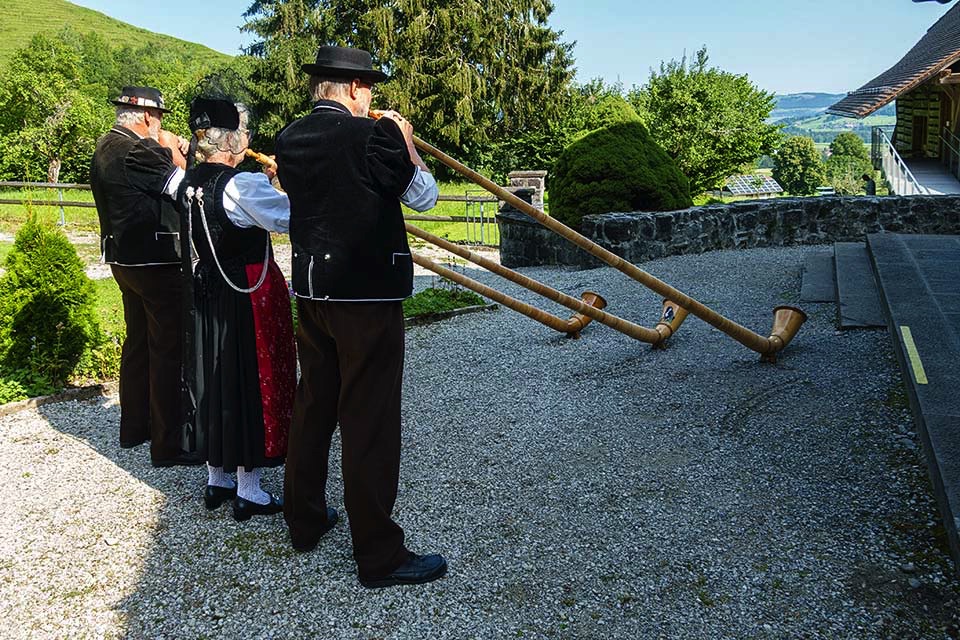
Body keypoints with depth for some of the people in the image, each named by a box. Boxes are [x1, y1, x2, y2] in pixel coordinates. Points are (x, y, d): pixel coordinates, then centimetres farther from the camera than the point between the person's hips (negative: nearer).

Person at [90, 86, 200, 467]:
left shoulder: (107, 147, 12)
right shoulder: (135, 151, -18)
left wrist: (168, 153, 9)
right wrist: (172, 149, -2)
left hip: (126, 259, 10)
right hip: (155, 261, -10)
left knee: (138, 342, 19)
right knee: (168, 350, -5)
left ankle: (133, 428, 31)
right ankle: (168, 445, -1)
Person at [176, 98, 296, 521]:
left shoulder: (189, 182, 4)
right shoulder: (243, 185, -20)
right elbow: (292, 217, -24)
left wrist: (266, 180, 14)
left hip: (209, 291, 8)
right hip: (250, 294, -8)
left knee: (215, 379, 16)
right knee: (253, 381, 3)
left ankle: (216, 480, 30)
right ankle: (249, 492, 12)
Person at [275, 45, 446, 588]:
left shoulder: (290, 140, 6)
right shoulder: (370, 136, -15)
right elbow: (424, 197, -6)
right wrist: (404, 140, 7)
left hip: (313, 291, 7)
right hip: (367, 296, -7)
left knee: (313, 406, 18)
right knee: (369, 422, -2)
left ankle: (305, 520, 32)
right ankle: (379, 555, 7)